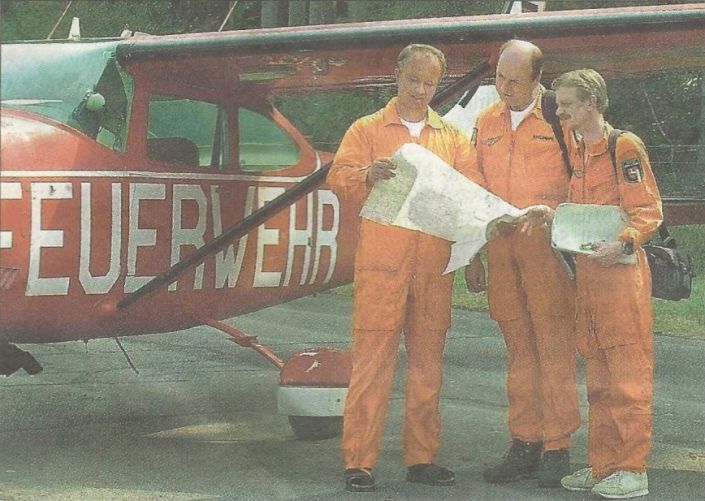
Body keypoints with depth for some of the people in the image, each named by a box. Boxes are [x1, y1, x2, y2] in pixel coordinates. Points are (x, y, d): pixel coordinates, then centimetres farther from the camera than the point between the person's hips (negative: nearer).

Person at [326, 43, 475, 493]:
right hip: (381, 264, -3)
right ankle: (359, 462, -4)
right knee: (372, 361, -6)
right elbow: (339, 176, -1)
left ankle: (423, 457, 14)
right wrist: (368, 175, -23)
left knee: (428, 361, 6)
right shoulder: (368, 130, 10)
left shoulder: (452, 137, 18)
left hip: (434, 264, 3)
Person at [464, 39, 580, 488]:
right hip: (500, 245, 5)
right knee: (519, 350, 8)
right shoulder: (487, 123, 14)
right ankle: (525, 444, 13)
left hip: (547, 246, -5)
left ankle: (558, 447, 0)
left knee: (554, 348, -4)